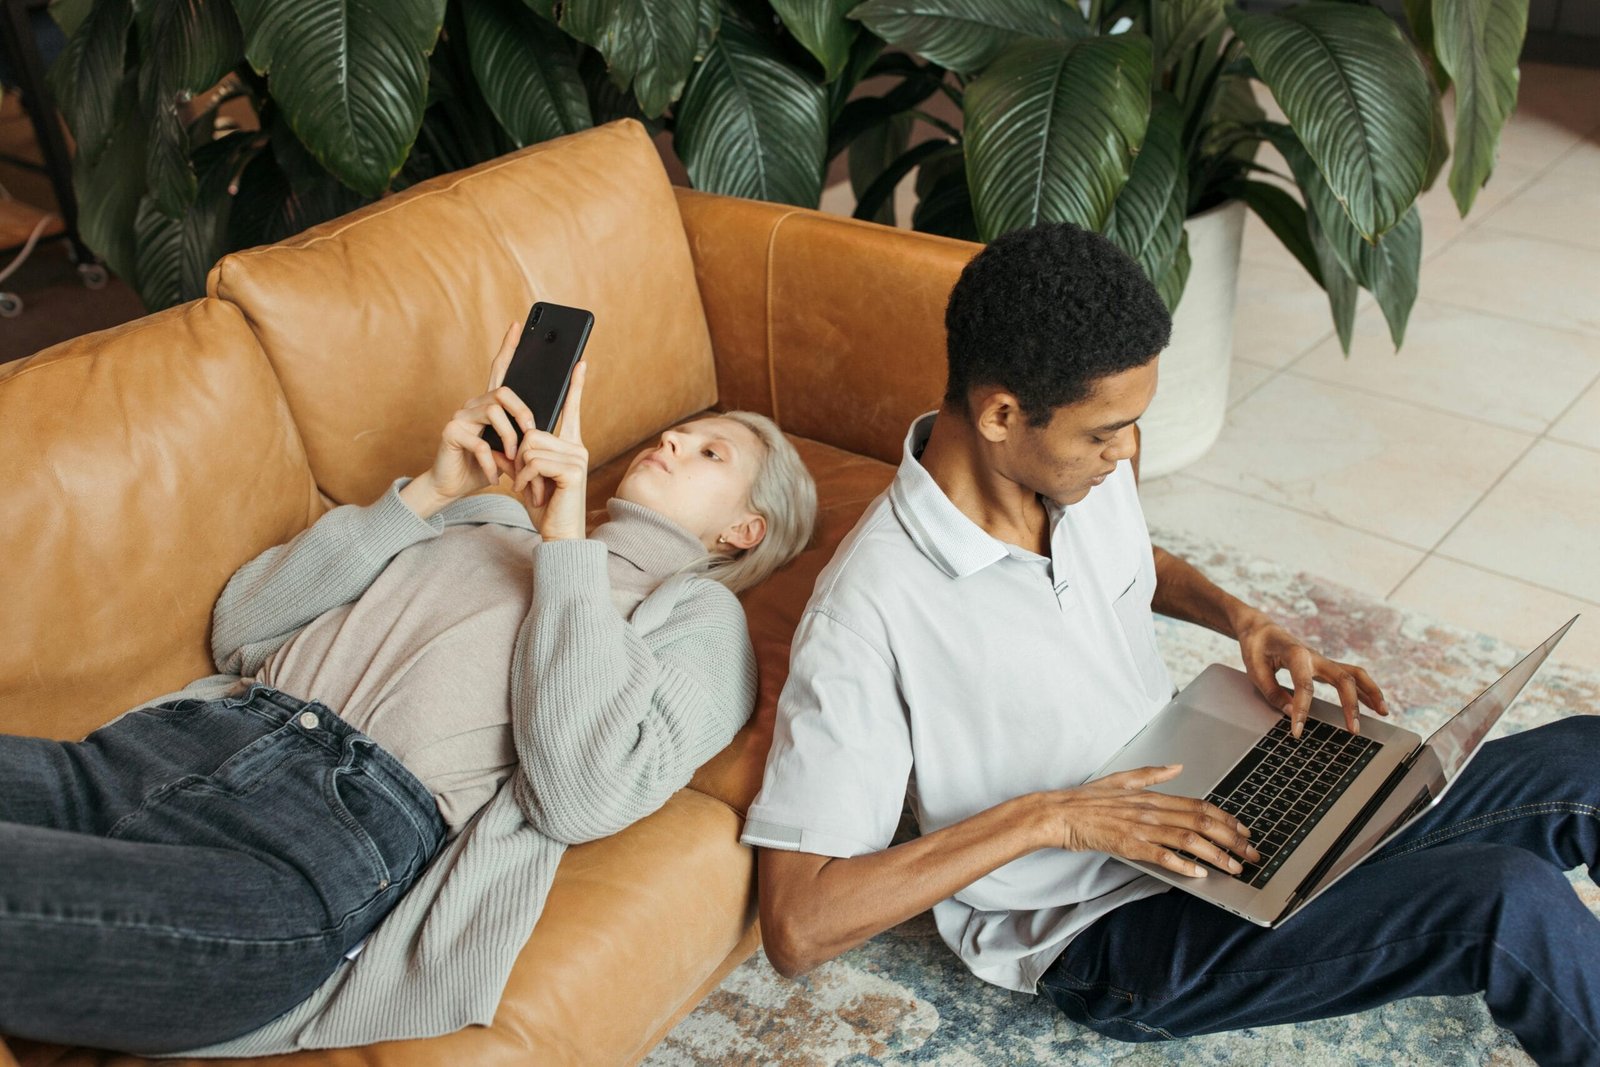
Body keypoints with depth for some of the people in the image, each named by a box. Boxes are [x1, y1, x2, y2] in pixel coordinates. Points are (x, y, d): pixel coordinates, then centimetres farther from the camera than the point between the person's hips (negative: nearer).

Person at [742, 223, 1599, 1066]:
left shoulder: (1087, 467, -6)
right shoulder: (868, 615, -28)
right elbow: (796, 927, -27)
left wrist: (1242, 620, -1)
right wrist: (1046, 817, -28)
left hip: (1208, 809, 7)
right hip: (1112, 935, -7)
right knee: (1511, 902, -22)